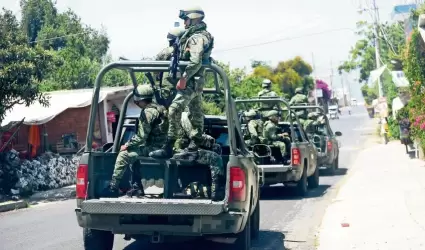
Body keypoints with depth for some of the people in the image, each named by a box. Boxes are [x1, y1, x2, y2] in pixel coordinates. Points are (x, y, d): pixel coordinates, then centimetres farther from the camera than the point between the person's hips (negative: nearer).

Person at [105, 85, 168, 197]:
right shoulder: (159, 108, 16)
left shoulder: (148, 112, -15)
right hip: (161, 145, 10)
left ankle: (113, 187, -6)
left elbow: (141, 136, -20)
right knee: (133, 153, 26)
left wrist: (127, 145, -7)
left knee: (123, 155, -10)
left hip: (153, 148, -10)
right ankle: (137, 186, 24)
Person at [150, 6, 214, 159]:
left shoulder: (197, 37, -14)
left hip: (191, 81, -11)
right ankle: (194, 146, 20)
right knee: (195, 113, 13)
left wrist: (183, 78, -25)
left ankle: (168, 148, -20)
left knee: (174, 111, -17)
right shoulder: (198, 36, 18)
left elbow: (195, 62, -25)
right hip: (196, 81, 11)